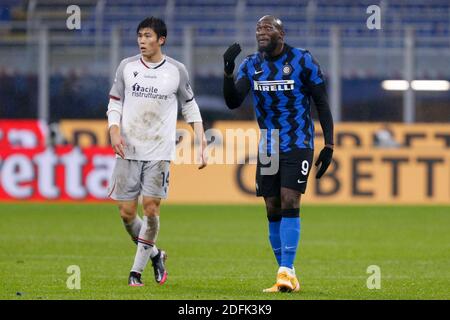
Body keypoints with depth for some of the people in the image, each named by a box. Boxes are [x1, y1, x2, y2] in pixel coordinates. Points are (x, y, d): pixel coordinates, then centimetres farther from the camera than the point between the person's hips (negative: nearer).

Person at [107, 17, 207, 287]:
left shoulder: (176, 70, 2)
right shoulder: (127, 66, 5)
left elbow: (190, 106, 11)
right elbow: (115, 103, 10)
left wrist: (201, 143, 4)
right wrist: (114, 130, -9)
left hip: (159, 152, -2)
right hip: (128, 150, 2)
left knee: (151, 209, -11)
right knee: (126, 212, 0)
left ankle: (137, 270, 0)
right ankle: (155, 255, 24)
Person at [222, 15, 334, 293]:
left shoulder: (302, 61, -7)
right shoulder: (251, 65, 4)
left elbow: (322, 104, -3)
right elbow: (233, 102, -6)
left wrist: (329, 145, -8)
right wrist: (228, 71, -22)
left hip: (298, 145, -5)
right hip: (267, 148, 5)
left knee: (289, 204, -17)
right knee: (273, 212, 3)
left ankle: (286, 272, -20)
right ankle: (288, 277, 10)